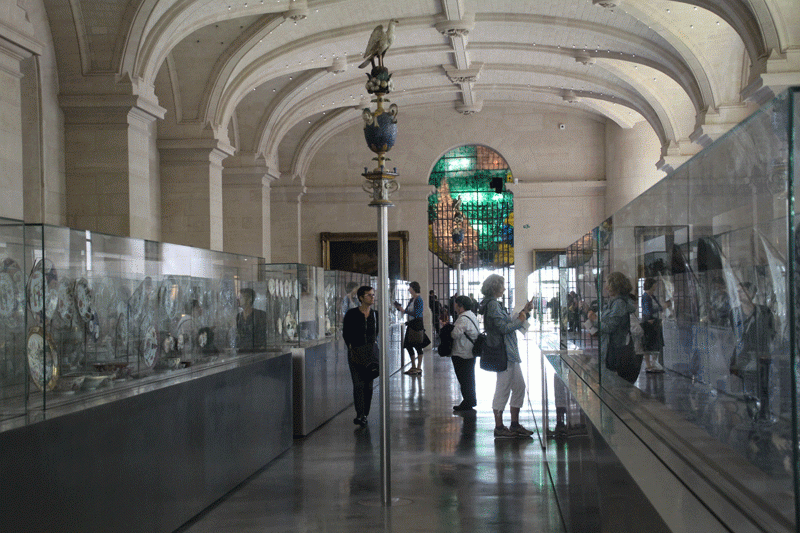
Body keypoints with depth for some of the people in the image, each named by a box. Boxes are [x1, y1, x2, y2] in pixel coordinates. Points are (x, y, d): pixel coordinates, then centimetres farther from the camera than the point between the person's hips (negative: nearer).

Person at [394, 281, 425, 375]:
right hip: (411, 325, 9)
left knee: (418, 346, -3)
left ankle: (419, 368, 4)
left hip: (417, 325, -9)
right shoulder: (412, 300, 14)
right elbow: (407, 311, 19)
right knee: (408, 345, 11)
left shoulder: (418, 300, -13)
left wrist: (404, 311, -21)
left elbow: (417, 314, -20)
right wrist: (399, 308, 8)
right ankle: (413, 367, 22)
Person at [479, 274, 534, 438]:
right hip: (503, 352, -10)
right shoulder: (492, 304, -14)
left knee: (519, 387, 13)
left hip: (510, 352, 10)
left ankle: (515, 424, 19)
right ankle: (499, 427, 5)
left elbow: (508, 324, 19)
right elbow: (503, 328, -21)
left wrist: (524, 313, 15)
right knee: (503, 389, -3)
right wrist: (520, 320, -9)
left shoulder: (495, 304, 17)